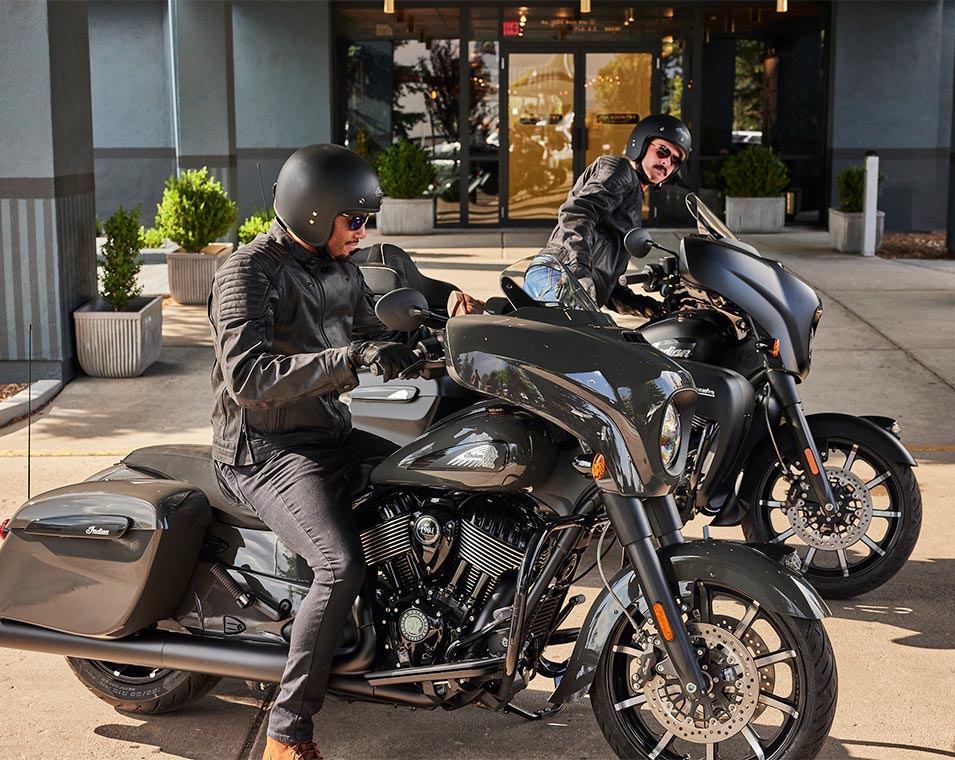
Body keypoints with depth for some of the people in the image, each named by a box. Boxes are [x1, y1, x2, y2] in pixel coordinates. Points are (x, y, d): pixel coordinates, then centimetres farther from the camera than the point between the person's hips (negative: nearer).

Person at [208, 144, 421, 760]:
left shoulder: (340, 269, 11)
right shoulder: (250, 272, -16)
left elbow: (375, 337, 22)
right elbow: (247, 377, -29)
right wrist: (351, 358, -36)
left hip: (331, 436, 9)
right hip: (266, 450, -9)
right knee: (342, 566, -28)